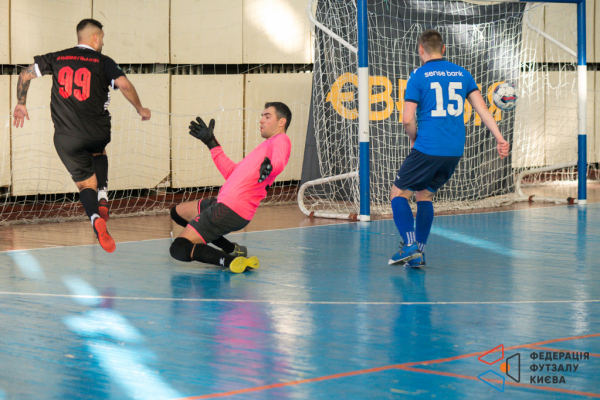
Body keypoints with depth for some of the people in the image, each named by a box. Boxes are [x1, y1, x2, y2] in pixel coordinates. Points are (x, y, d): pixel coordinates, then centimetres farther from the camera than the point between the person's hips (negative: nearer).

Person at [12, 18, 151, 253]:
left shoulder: (57, 58, 11)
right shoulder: (103, 62, 1)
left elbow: (25, 75, 13)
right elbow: (124, 85, -13)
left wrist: (21, 104, 26)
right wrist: (140, 110, 3)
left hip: (66, 138, 1)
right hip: (97, 133, -1)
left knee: (86, 184, 10)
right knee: (98, 154, 35)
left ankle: (96, 218, -22)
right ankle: (102, 196, 11)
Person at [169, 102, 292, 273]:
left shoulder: (281, 140, -5)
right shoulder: (267, 144, 25)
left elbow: (279, 162, -29)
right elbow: (231, 172, 29)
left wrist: (269, 168, -51)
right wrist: (211, 142, 34)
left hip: (230, 210, -10)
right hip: (223, 201, 10)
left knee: (179, 249, -17)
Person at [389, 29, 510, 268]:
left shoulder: (419, 76, -3)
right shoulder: (462, 74, 11)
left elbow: (408, 120, -8)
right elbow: (482, 109, 4)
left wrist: (414, 139, 10)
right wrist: (499, 138, 3)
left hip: (427, 149, -6)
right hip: (455, 150, 6)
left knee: (398, 193, 8)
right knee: (425, 195, 20)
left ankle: (410, 244, -9)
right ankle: (419, 254, 14)